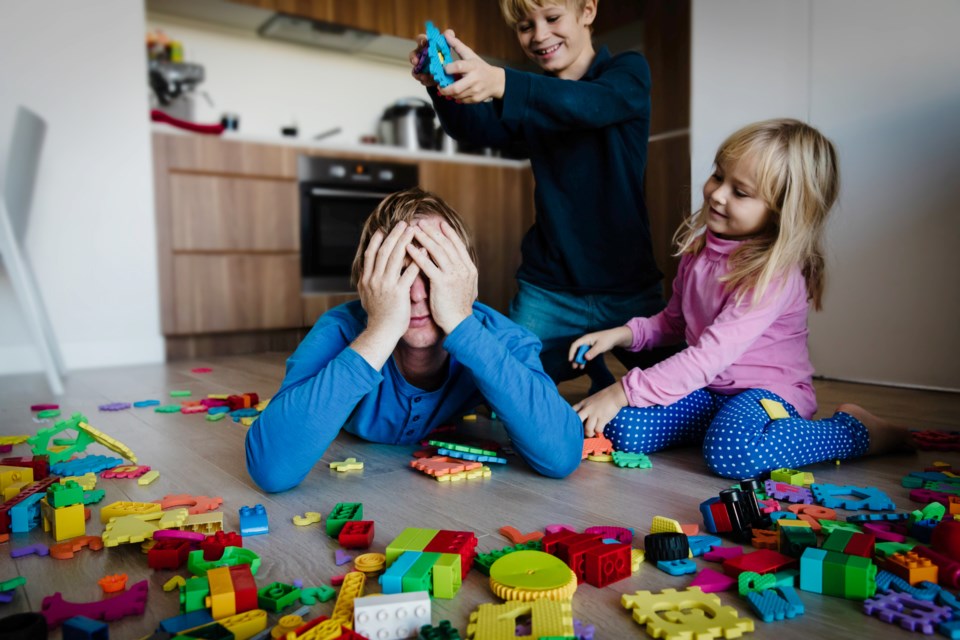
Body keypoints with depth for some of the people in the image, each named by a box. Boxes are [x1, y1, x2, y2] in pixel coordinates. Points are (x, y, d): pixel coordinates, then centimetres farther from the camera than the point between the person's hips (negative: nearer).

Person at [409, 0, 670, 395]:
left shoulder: (628, 71, -2)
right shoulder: (530, 98, 8)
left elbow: (593, 104, -26)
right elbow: (474, 129, -12)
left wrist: (500, 84, -42)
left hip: (628, 289, -2)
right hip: (547, 291, 3)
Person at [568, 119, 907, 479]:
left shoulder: (775, 273, -21)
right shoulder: (699, 247, 2)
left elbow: (712, 355, -28)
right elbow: (674, 321, 14)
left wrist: (624, 392, -29)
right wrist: (625, 333, -5)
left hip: (768, 392, -6)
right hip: (707, 391, 6)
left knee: (732, 452, -37)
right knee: (619, 427, -15)